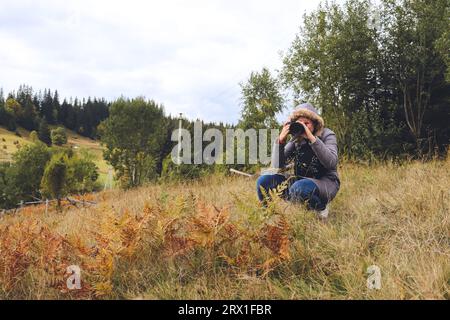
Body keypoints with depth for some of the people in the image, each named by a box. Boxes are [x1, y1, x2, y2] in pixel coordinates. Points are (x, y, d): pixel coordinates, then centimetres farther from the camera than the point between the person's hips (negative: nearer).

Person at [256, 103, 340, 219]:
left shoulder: (327, 135, -6)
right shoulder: (296, 139, 3)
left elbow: (332, 163, -25)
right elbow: (277, 166, -6)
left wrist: (312, 138, -30)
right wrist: (280, 140, -20)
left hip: (326, 182, -4)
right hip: (301, 180, 4)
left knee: (300, 187, -37)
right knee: (263, 181, -15)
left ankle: (321, 208, -7)